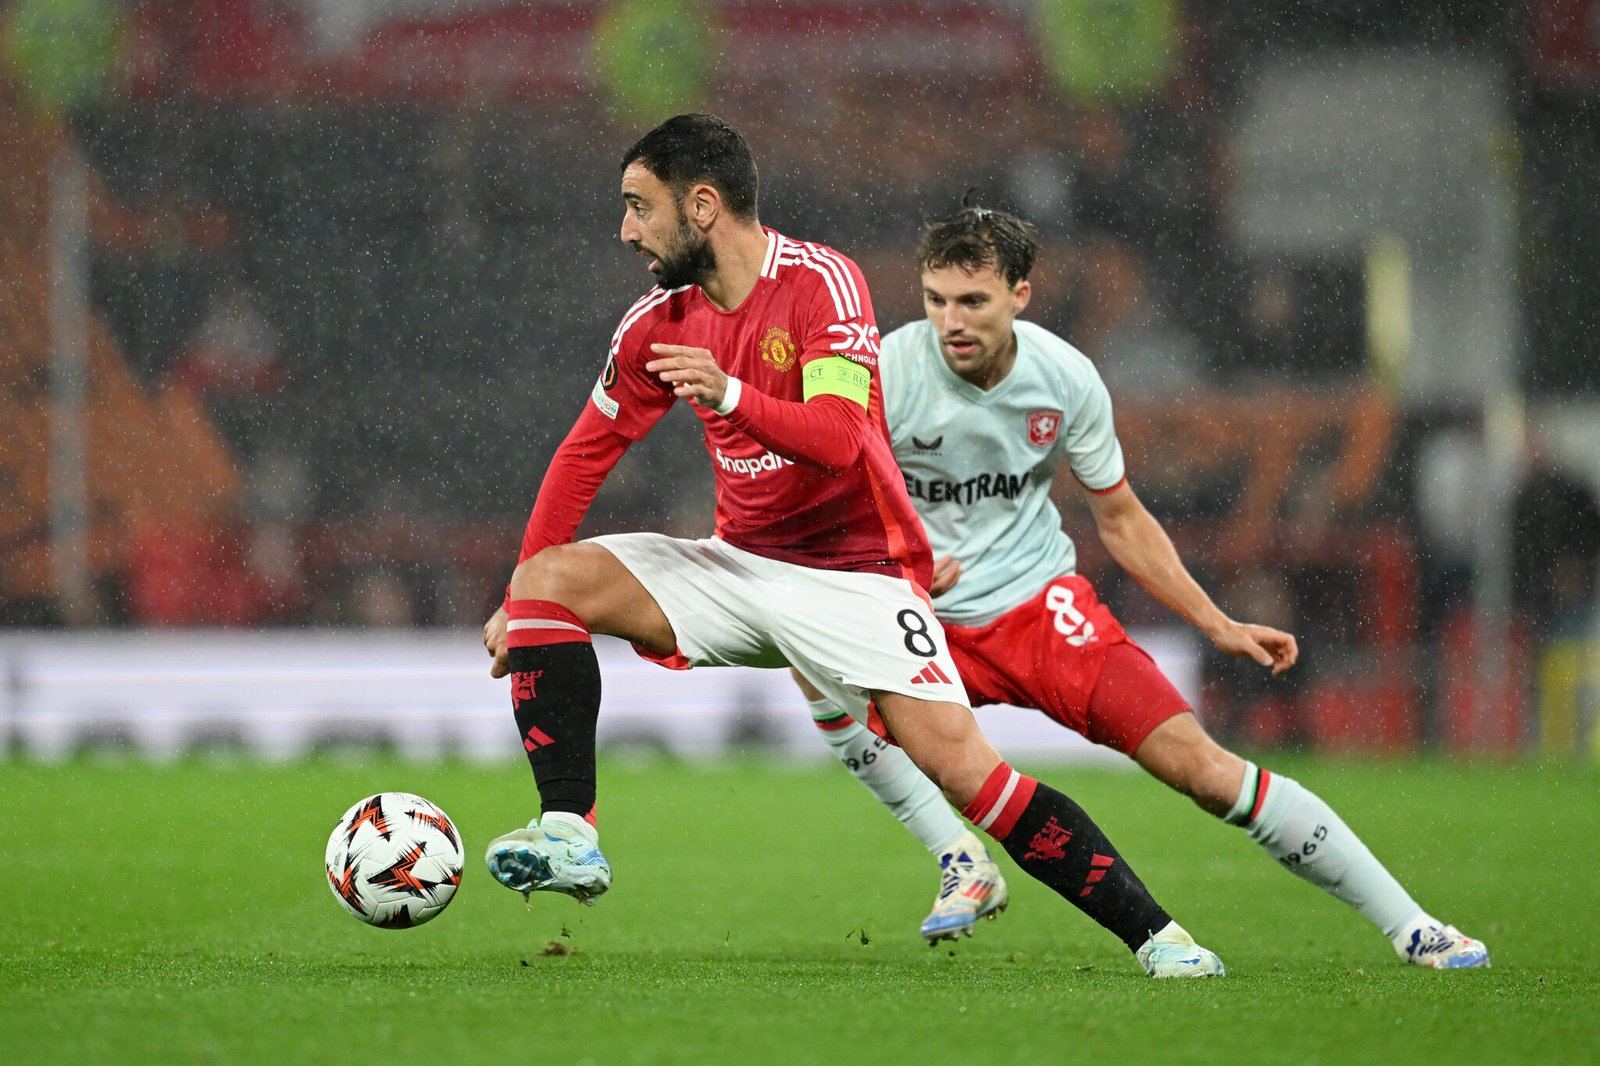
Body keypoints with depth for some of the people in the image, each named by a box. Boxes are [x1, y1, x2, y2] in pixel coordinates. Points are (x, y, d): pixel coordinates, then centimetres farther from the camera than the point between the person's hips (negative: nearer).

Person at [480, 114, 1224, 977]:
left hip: (855, 574, -6)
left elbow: (838, 437, -29)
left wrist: (730, 395, -45)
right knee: (549, 580, -13)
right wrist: (515, 603, 8)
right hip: (740, 565, 6)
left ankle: (1151, 933, -10)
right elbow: (586, 453, 12)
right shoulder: (659, 322, 2)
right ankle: (570, 835, -20)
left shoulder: (818, 282, -16)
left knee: (960, 766, -20)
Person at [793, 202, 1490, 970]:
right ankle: (962, 864, -20)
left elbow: (1120, 519, 7)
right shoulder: (886, 374, -17)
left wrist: (1218, 625, 3)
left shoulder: (1065, 378, -8)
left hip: (1044, 604, 0)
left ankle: (1407, 926, -3)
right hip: (923, 619, 0)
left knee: (1198, 765, -13)